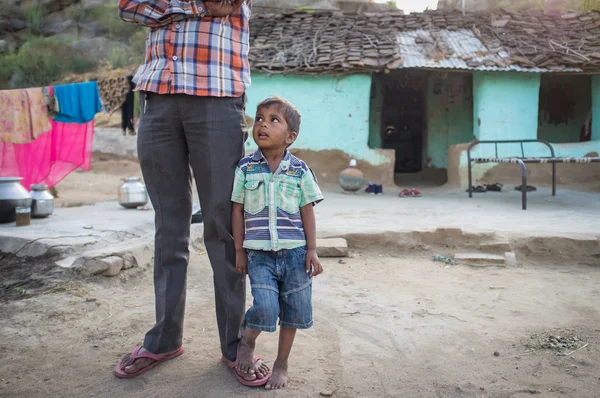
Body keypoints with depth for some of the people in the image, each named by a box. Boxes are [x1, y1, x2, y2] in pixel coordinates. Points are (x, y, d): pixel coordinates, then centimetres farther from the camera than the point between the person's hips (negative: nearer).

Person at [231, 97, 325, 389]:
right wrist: (239, 251, 2)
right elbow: (238, 211, 4)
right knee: (265, 308, -14)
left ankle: (282, 364, 30)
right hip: (259, 254, -1)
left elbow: (307, 213, 4)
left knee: (293, 310, 9)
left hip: (295, 252, 1)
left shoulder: (300, 170, 1)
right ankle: (247, 343, 20)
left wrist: (312, 250, 0)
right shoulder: (246, 168, 0)